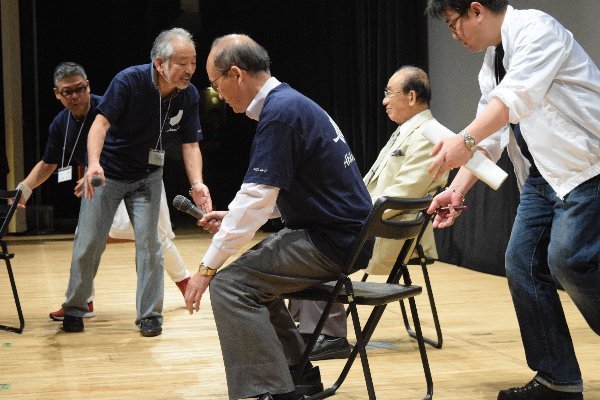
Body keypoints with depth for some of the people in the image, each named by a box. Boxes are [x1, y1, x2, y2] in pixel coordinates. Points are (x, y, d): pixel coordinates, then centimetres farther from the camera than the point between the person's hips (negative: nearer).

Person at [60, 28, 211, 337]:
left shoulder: (189, 96, -14)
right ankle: (74, 308, 21)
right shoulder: (129, 80, -26)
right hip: (106, 172, -2)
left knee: (149, 243, -5)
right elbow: (101, 122, -31)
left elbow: (190, 144, -13)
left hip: (147, 177, 2)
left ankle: (149, 315, 7)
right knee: (88, 243, 3)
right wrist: (93, 163, -48)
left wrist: (197, 183, -30)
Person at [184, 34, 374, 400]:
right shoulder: (289, 101, 13)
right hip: (342, 233, 10)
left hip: (333, 241, -10)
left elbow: (255, 200, -20)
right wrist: (233, 218, 17)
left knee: (229, 285, -15)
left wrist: (207, 268, -15)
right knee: (252, 272, 22)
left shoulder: (280, 112, -18)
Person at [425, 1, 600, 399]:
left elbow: (516, 97, -29)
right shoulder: (493, 64, 15)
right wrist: (457, 190, 7)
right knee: (524, 263, 0)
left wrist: (466, 141, -40)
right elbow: (488, 135, 16)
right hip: (544, 174, 9)